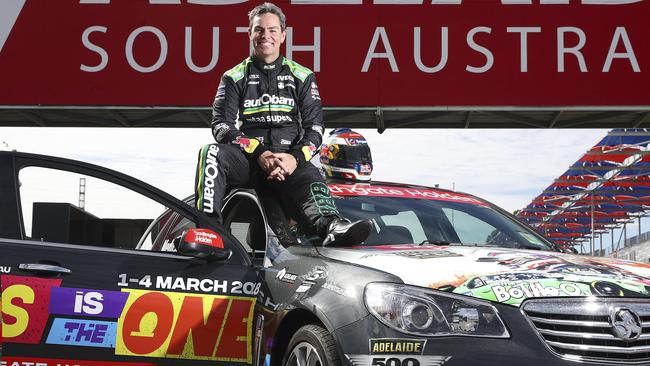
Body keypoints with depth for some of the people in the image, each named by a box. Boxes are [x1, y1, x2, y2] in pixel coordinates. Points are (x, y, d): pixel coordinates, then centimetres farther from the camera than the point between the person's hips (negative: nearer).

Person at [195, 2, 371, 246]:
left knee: (311, 178, -34)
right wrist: (260, 153, -14)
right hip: (247, 160, 0)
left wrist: (295, 157, -12)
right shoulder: (234, 78, 15)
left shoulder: (302, 77, 18)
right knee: (212, 152, -31)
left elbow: (314, 127, 10)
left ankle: (331, 226, -62)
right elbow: (221, 125, 2)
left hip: (289, 160, 0)